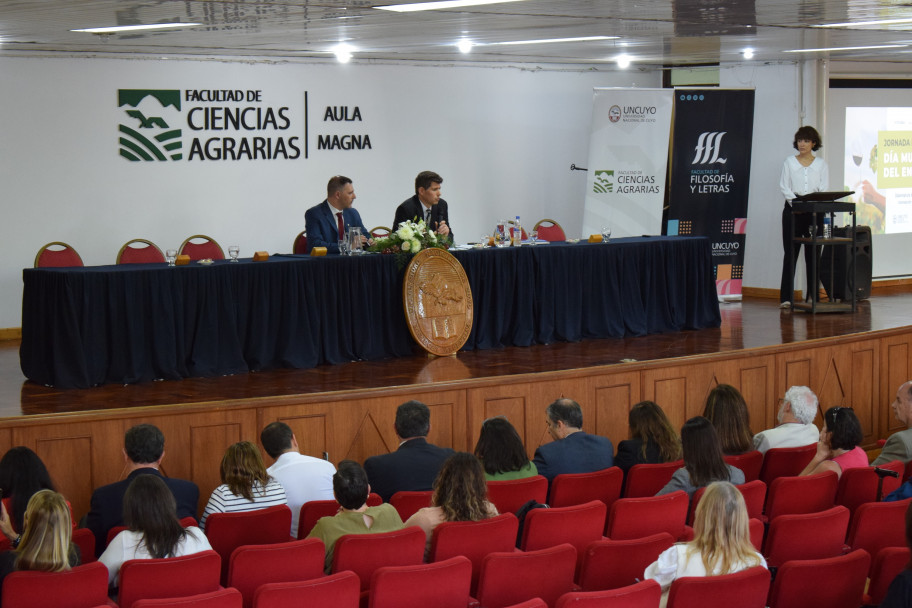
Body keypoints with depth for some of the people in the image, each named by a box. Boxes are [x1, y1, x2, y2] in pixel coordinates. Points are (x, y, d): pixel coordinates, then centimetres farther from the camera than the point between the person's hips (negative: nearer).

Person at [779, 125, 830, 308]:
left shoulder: (821, 164, 10)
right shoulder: (789, 162, 8)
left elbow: (824, 189, 1)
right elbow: (784, 186, 0)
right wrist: (795, 201, -16)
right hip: (793, 210, -1)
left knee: (813, 253, 1)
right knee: (790, 251, -6)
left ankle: (813, 296, 6)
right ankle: (786, 297, -7)